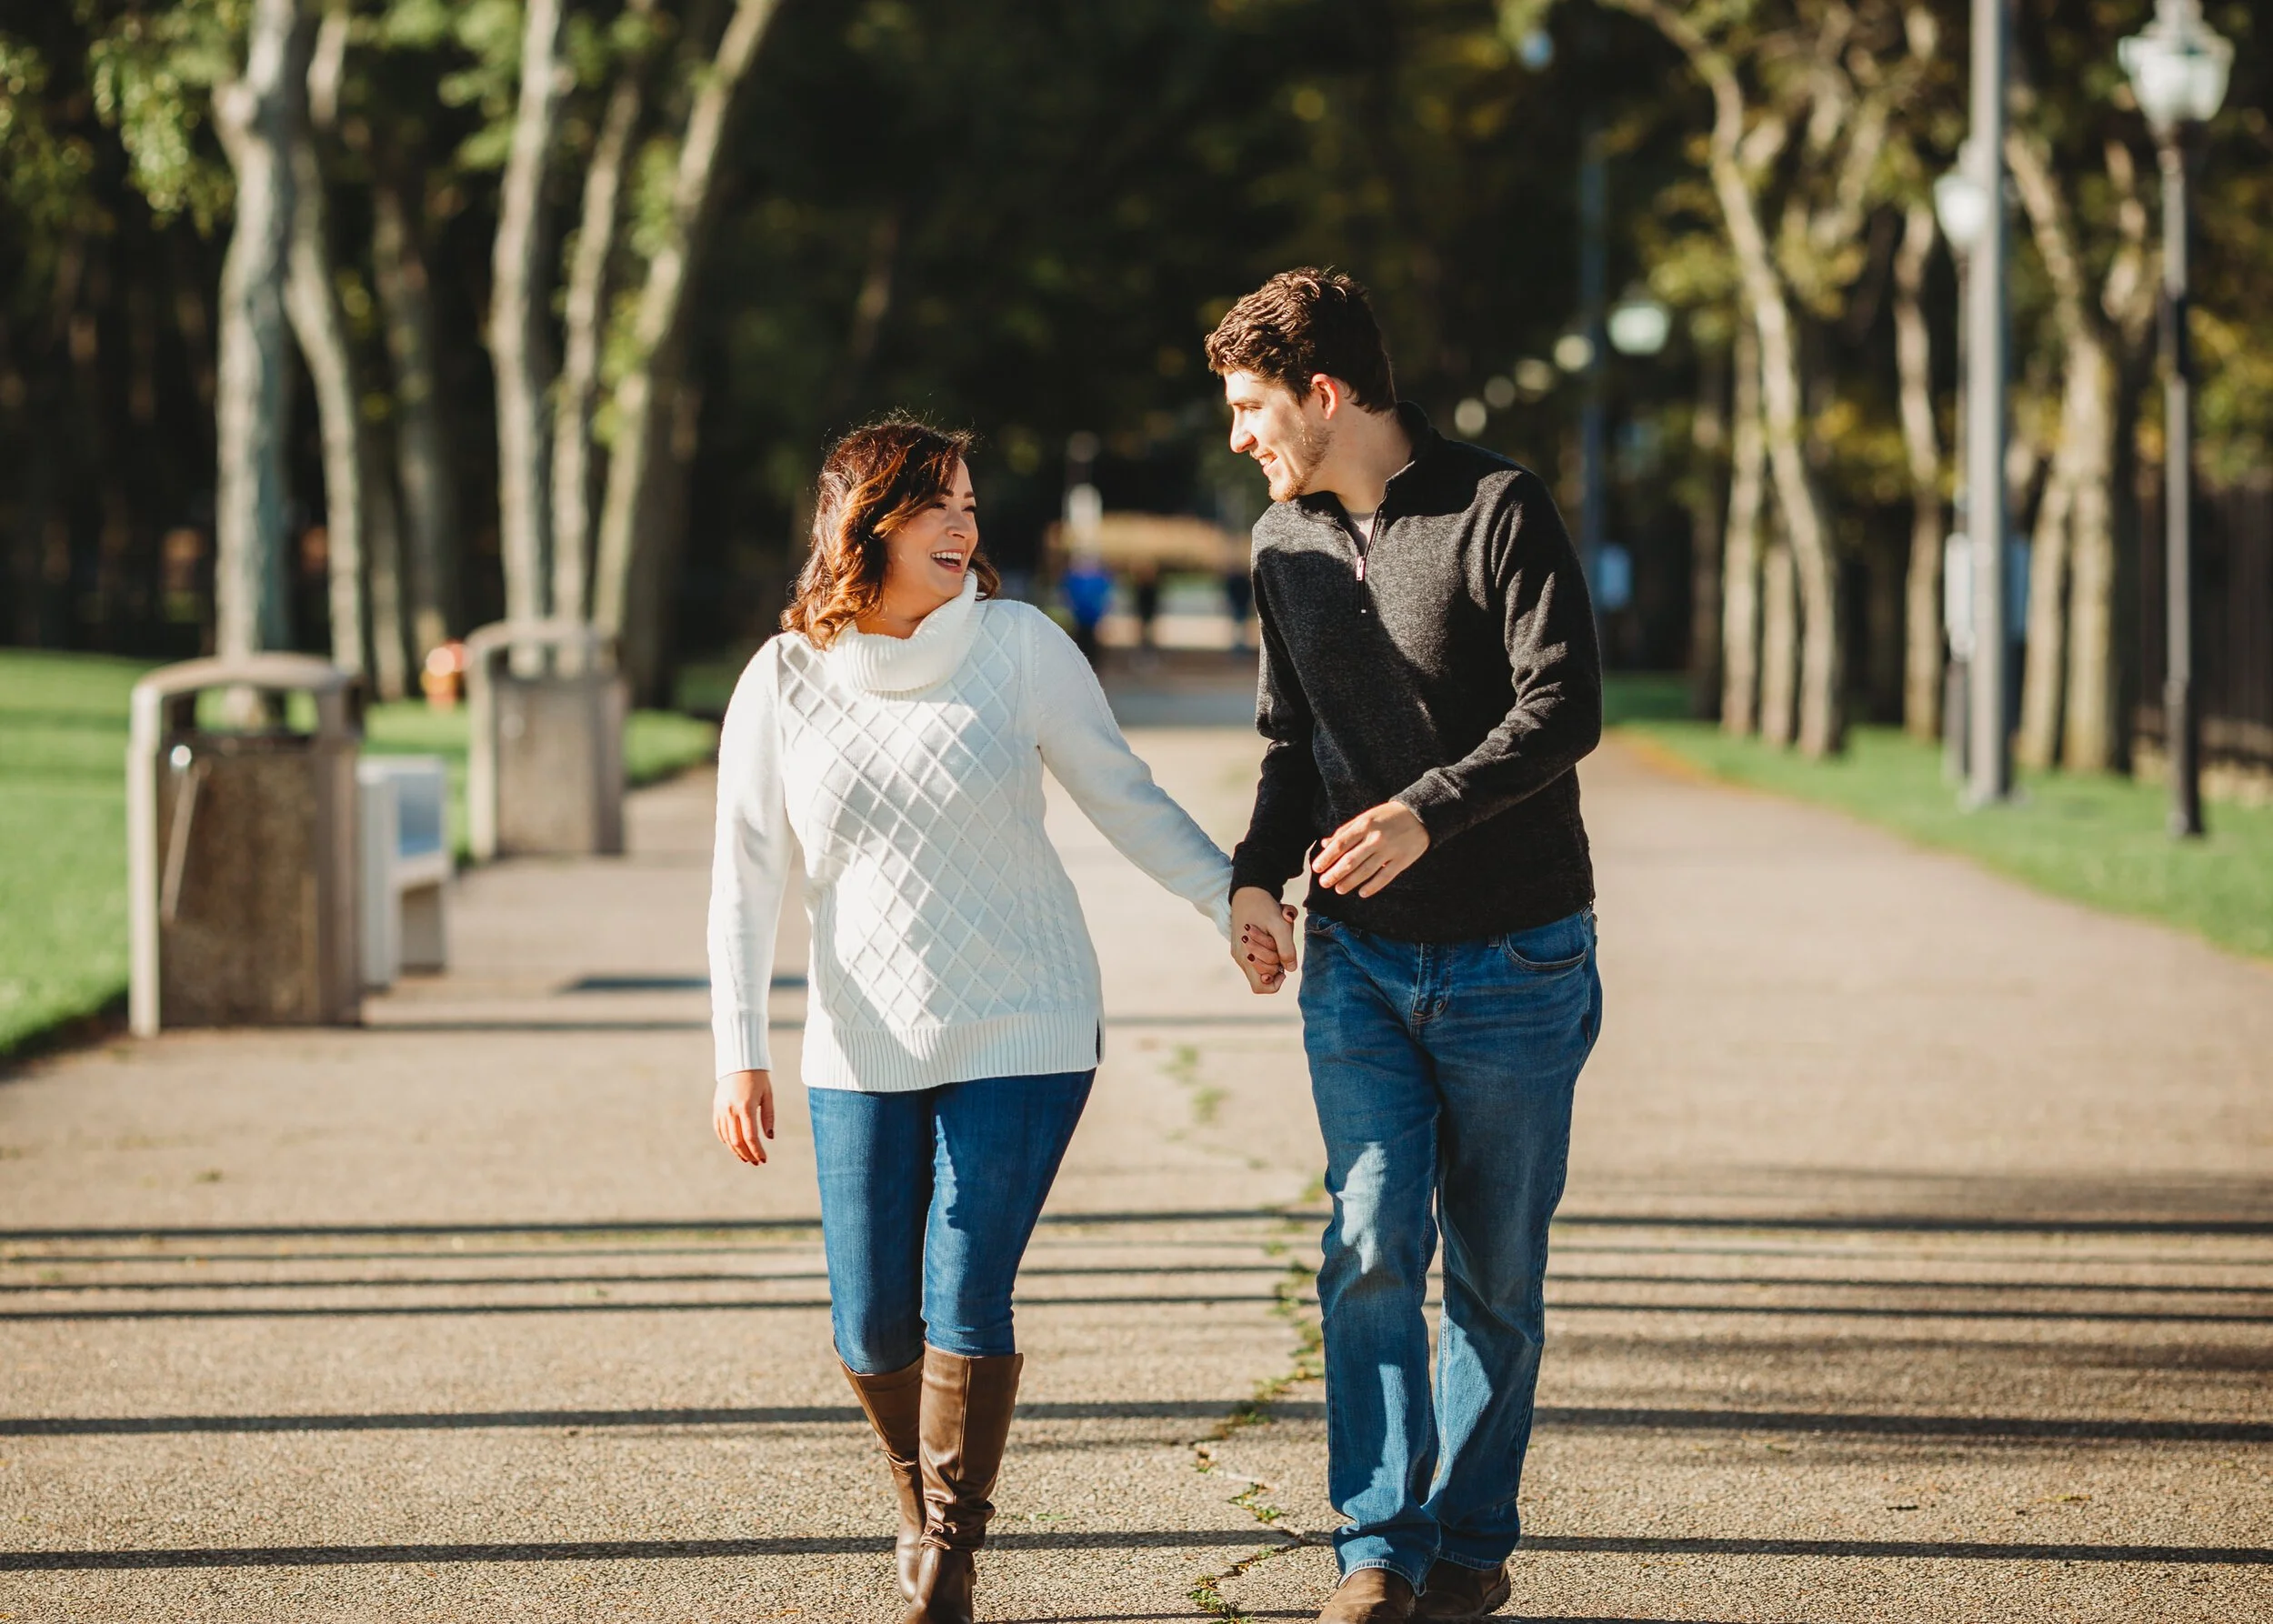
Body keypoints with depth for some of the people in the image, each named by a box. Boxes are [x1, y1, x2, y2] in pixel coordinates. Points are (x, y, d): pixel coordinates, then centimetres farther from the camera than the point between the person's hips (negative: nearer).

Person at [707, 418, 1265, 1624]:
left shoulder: (1017, 645, -4)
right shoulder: (784, 683, -1)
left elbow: (1124, 798, 2)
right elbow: (745, 877, 1)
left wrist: (1236, 900, -6)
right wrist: (739, 1053, -5)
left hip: (1019, 1036, -2)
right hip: (865, 1051, 2)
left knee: (966, 1300, -8)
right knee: (871, 1328, 3)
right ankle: (920, 1503, 34)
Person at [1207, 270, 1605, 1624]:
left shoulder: (1499, 510, -8)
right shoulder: (1286, 541, 11)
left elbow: (1565, 707, -15)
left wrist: (1429, 809, -28)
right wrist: (1258, 871, 2)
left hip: (1514, 955, -4)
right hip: (1360, 955, 4)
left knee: (1498, 1272, 4)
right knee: (1373, 1246, -9)